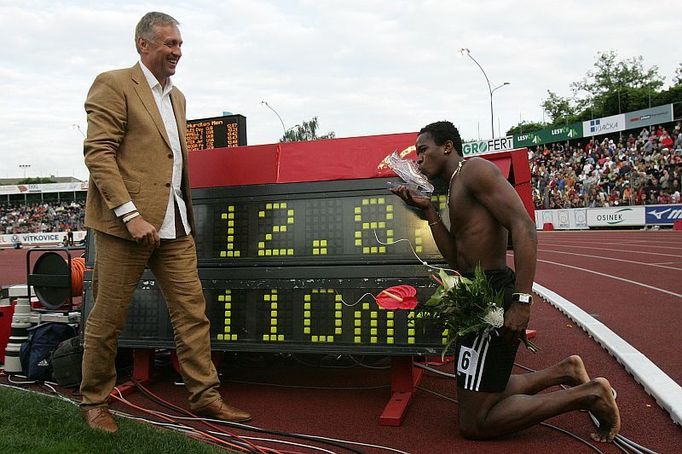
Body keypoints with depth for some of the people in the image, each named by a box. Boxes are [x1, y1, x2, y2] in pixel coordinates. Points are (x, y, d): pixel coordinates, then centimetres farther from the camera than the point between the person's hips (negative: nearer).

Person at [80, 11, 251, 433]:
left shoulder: (177, 97, 19)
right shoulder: (113, 85, -5)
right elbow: (98, 153, -13)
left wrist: (186, 216, 15)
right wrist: (131, 214, -20)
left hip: (175, 224, 7)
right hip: (126, 222, -7)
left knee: (192, 310, 5)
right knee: (108, 318, 5)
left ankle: (205, 394, 15)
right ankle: (94, 401, 23)